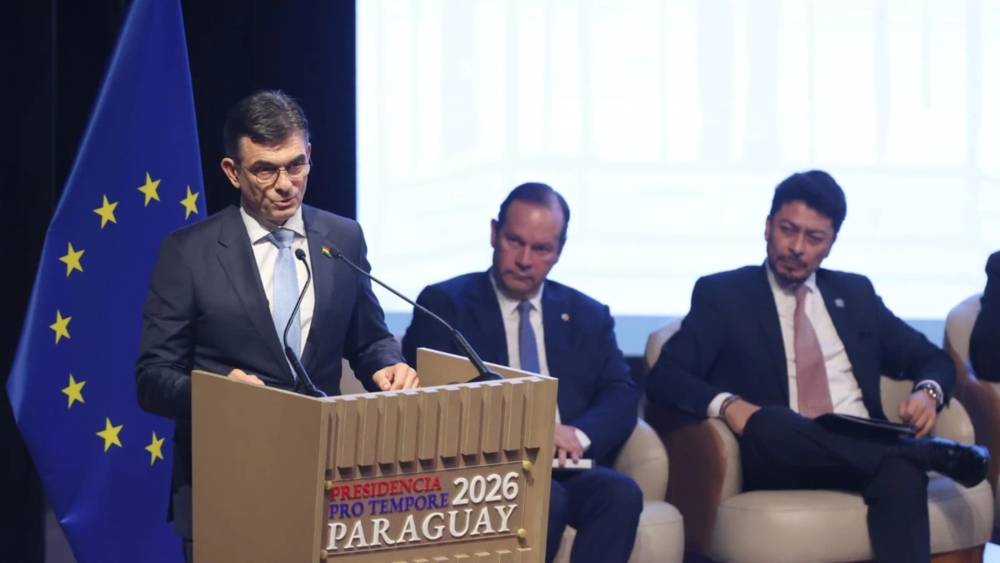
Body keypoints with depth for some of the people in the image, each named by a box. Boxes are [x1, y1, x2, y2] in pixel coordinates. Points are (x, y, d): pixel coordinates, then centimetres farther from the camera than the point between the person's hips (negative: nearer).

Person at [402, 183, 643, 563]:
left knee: (621, 493, -31)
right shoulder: (445, 304, 8)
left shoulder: (589, 316, 19)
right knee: (545, 497, -36)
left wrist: (581, 434, -14)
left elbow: (622, 396, 10)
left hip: (570, 467, 3)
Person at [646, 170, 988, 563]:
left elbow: (933, 359, 25)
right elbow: (664, 378, 0)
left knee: (900, 472, -34)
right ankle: (927, 452, -26)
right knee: (767, 423, -38)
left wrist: (928, 392, -1)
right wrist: (726, 404, -21)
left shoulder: (855, 293, 23)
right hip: (778, 460, -2)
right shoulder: (722, 294, 11)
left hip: (863, 451, 2)